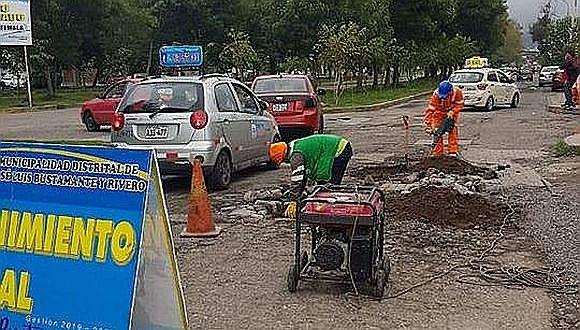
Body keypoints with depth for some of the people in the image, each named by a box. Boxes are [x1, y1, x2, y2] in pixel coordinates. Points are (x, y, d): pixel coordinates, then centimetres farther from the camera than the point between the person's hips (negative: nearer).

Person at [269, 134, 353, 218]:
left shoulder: (296, 155, -16)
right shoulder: (296, 147, 15)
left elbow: (296, 180, -17)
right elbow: (302, 175, 24)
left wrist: (293, 203, -12)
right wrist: (299, 196, 27)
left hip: (339, 150, -11)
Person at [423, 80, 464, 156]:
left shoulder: (457, 92, -30)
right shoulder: (435, 95, -35)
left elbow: (459, 104, -14)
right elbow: (430, 109, -36)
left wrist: (452, 112, -31)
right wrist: (427, 125, -42)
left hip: (451, 113, 1)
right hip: (439, 113, -1)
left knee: (453, 130, -11)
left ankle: (453, 152, -1)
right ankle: (438, 153, 3)